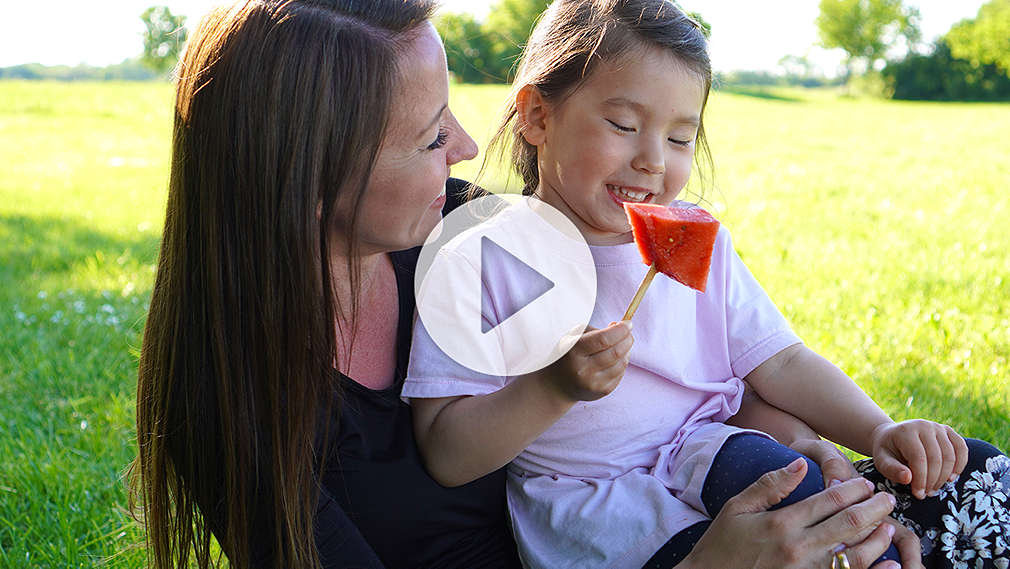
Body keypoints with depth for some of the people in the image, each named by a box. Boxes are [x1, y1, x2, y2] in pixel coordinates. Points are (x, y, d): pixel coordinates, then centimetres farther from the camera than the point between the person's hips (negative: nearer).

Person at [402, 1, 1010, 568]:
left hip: (709, 463, 5)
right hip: (593, 506, -5)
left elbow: (782, 363, 8)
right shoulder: (486, 264, -7)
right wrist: (555, 387, -24)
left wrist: (880, 431, -8)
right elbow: (447, 458, -9)